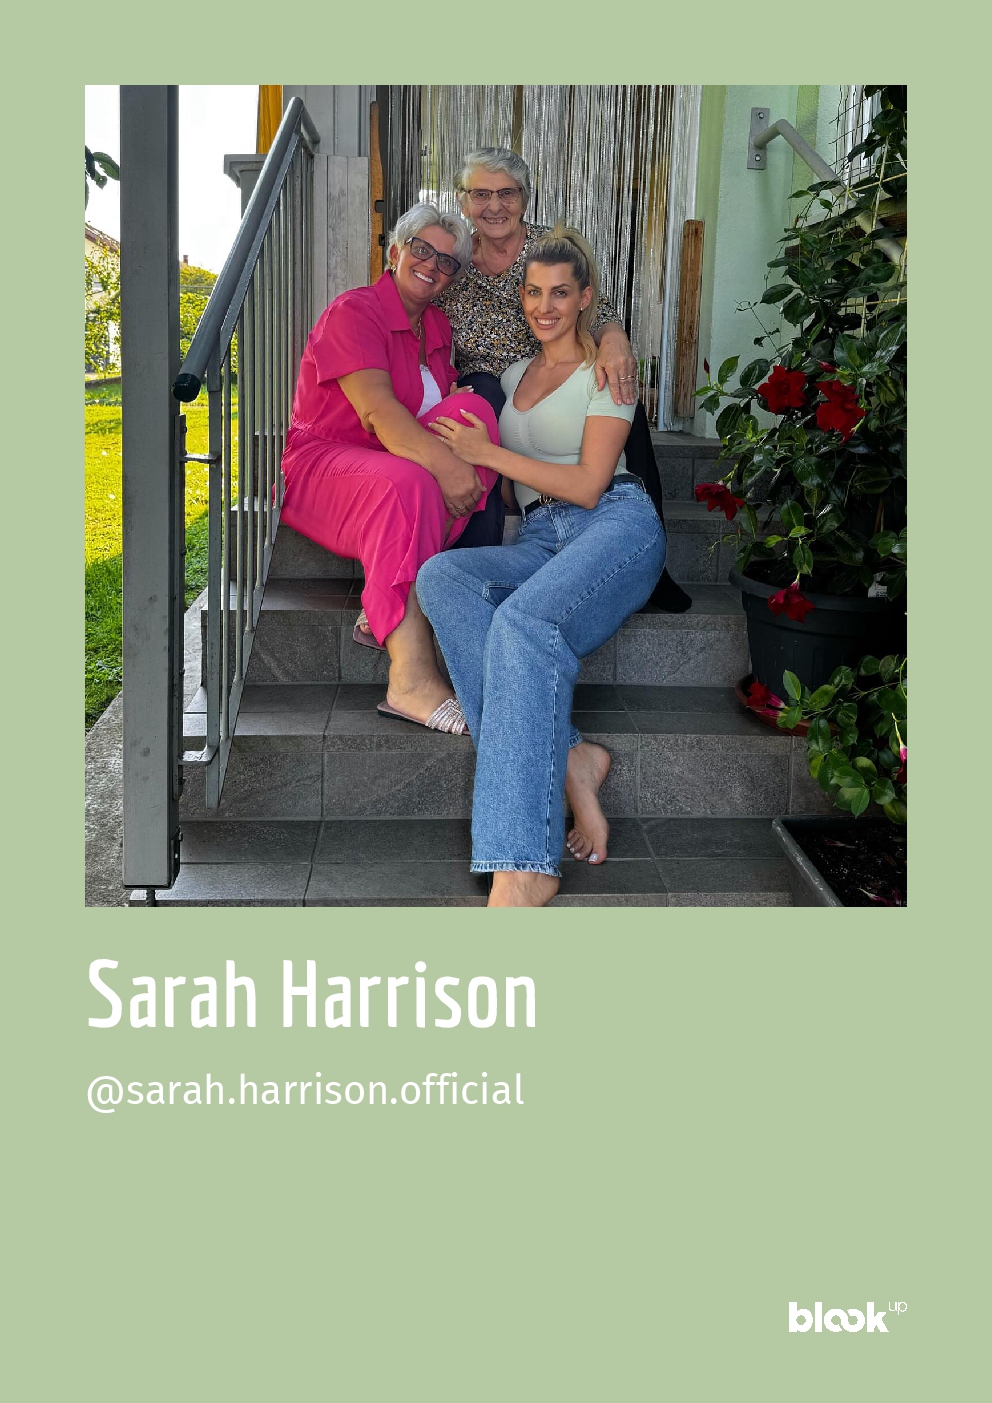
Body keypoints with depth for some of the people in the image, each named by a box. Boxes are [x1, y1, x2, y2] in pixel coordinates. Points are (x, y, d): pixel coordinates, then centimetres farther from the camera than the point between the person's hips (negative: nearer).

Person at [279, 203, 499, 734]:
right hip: (319, 465, -7)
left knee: (472, 408, -19)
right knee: (405, 485, -38)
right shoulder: (353, 312, -7)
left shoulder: (439, 327, 17)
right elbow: (379, 414, -23)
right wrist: (443, 463, -35)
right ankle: (410, 679, -46)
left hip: (398, 461, 7)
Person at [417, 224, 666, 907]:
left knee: (523, 620, -38)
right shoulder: (515, 374, 27)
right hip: (539, 540, 6)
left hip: (615, 525, -5)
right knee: (440, 575, -29)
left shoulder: (605, 371, 8)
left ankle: (522, 870, -47)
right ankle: (567, 758, -35)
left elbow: (588, 486, -3)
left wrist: (490, 454, -4)